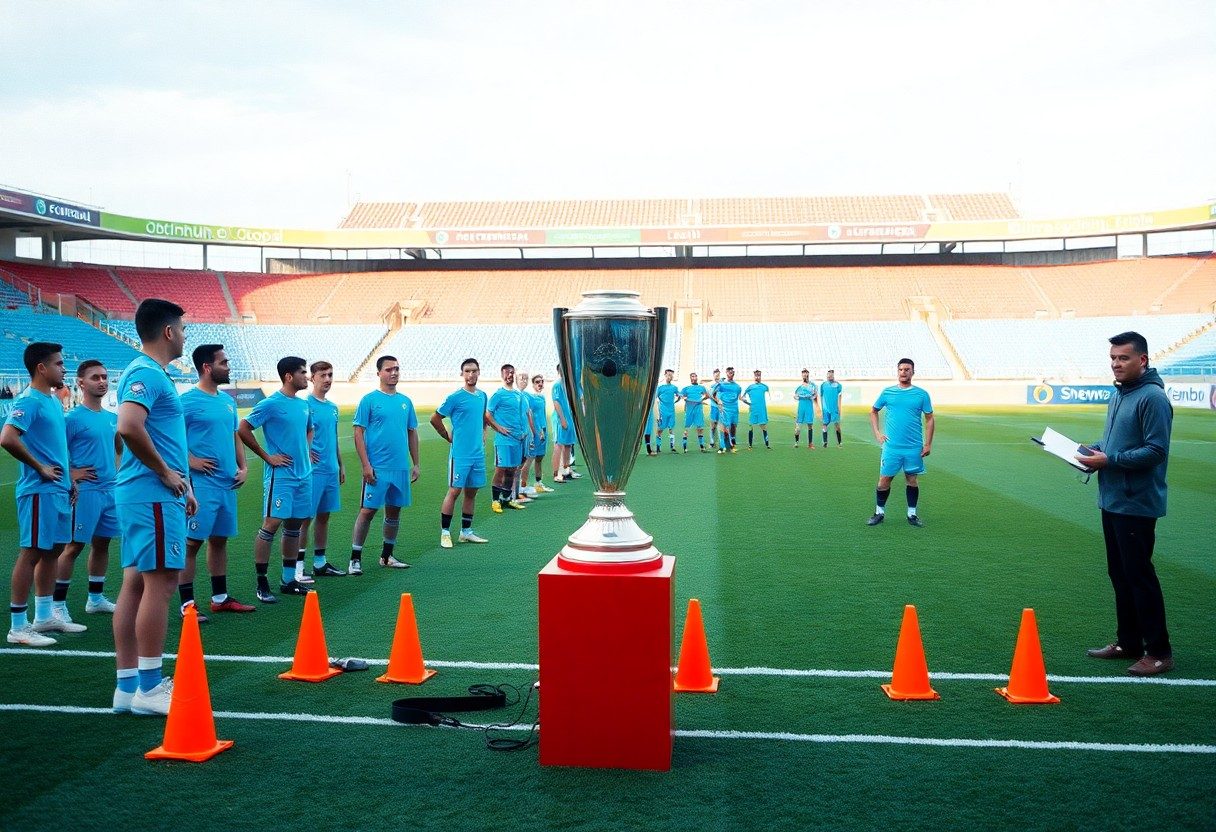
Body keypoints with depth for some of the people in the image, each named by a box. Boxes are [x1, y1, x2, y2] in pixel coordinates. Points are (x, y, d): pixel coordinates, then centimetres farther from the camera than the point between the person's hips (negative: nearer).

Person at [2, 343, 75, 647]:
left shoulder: (54, 402, 15)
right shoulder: (28, 402, -14)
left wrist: (68, 479, 20)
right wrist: (40, 468, -19)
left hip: (59, 491, 9)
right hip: (39, 492, -9)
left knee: (52, 551, 15)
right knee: (31, 553, -4)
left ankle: (44, 616, 26)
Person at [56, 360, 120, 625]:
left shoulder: (112, 417, 11)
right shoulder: (72, 418, -9)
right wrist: (72, 474, -18)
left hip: (111, 489, 7)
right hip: (85, 491, -7)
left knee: (102, 543, 14)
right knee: (74, 545, -3)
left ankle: (96, 598, 25)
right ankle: (58, 603, 5)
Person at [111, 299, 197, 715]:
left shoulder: (152, 373, 18)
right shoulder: (146, 373, -13)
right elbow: (129, 428, -29)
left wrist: (183, 485, 21)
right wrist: (166, 474, -18)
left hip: (155, 494, 10)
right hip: (153, 495, -10)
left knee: (136, 584, 10)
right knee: (160, 582, -7)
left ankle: (128, 686, 16)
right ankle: (149, 688, -2)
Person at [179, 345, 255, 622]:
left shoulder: (228, 400, 13)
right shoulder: (188, 401, -10)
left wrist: (243, 467, 11)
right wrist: (191, 461, -17)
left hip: (228, 484, 8)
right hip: (202, 483, -8)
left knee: (219, 539, 15)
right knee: (192, 542, -3)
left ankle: (220, 598, 24)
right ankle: (187, 604, 2)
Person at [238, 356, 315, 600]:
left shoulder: (303, 404, 12)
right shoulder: (271, 404, -11)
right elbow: (243, 429, -13)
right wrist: (267, 456, -10)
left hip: (304, 474, 8)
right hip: (280, 475, -7)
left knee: (294, 525, 11)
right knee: (272, 524, -8)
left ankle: (289, 580, 20)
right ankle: (262, 584, -1)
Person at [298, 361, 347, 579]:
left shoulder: (333, 407, 14)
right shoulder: (305, 405, -9)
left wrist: (341, 465, 20)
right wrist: (305, 453, -14)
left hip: (331, 470, 7)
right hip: (313, 470, -7)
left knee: (324, 516, 12)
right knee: (306, 517, -4)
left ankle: (320, 563, 21)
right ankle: (298, 566, 0)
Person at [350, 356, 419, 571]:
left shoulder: (405, 401, 11)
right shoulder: (369, 400, -4)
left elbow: (412, 433, 17)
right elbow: (358, 433, -7)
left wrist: (416, 463, 12)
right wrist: (366, 465, -14)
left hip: (401, 468, 5)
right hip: (377, 468, -5)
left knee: (394, 511, 12)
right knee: (367, 511, -4)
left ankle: (387, 556, 25)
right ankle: (355, 559, 3)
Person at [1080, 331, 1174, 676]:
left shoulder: (1152, 397, -16)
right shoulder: (1118, 395, 13)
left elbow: (1156, 451, -21)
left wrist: (1109, 460, -21)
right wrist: (1093, 450, 6)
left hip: (1136, 504, -9)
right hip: (1112, 501, 9)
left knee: (1139, 575, -4)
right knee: (1119, 573, 16)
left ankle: (1159, 651, 6)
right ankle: (1128, 642, 27)